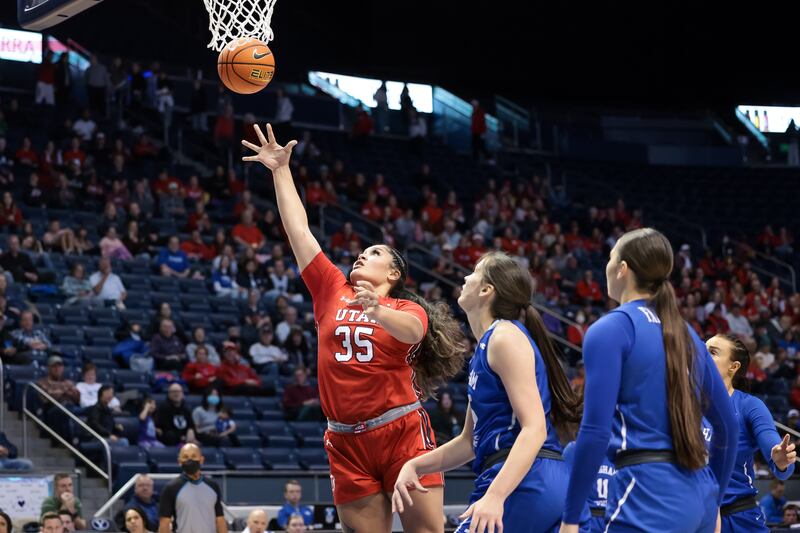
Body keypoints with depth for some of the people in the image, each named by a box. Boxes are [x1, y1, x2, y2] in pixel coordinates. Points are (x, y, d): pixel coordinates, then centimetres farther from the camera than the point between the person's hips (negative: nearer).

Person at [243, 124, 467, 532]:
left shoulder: (408, 309, 4)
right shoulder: (332, 292, 14)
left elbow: (411, 331, -20)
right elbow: (299, 229, 15)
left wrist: (376, 311, -39)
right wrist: (281, 171, 14)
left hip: (402, 433, -3)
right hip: (347, 442, 3)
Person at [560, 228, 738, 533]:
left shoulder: (610, 330, -5)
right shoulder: (686, 335, 16)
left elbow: (595, 432, -13)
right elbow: (727, 426, 20)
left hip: (648, 497, -7)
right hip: (699, 498, 8)